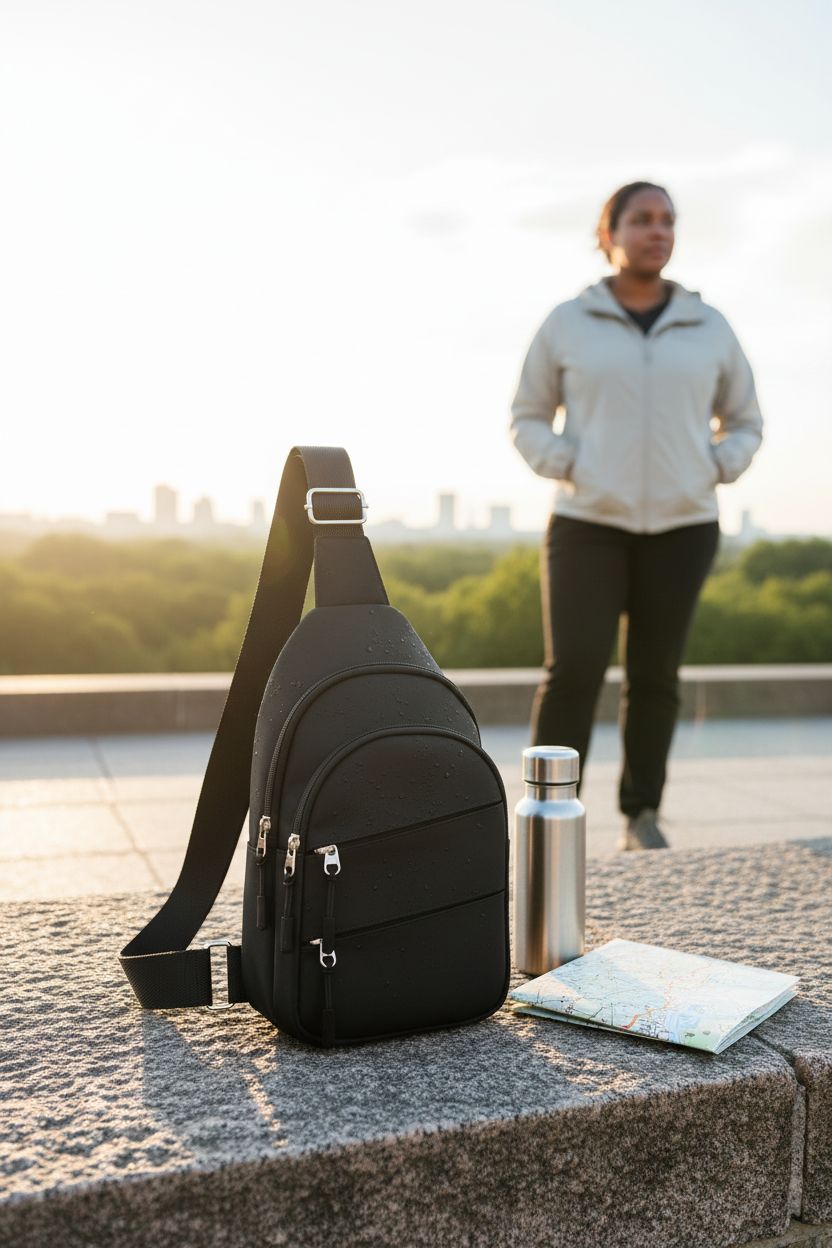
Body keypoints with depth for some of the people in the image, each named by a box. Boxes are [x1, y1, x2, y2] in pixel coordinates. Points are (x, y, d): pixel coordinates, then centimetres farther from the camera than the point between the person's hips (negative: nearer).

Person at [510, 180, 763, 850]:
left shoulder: (709, 328, 5)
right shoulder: (567, 324, 1)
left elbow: (744, 423, 14)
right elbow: (528, 419, 8)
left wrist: (711, 475, -4)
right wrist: (570, 472, -9)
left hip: (680, 525, 2)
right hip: (588, 523, -1)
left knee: (654, 674, 3)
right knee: (573, 670, -11)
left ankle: (642, 816, 16)